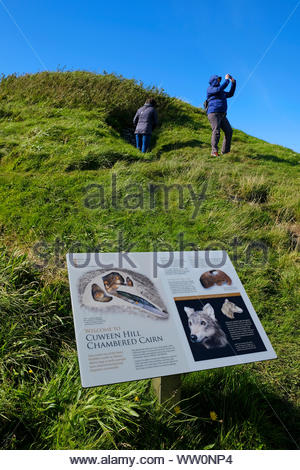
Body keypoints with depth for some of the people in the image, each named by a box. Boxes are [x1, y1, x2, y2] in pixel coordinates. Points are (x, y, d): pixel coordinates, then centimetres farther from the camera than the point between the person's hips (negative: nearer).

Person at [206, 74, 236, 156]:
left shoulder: (221, 92, 29)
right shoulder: (210, 89, 4)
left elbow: (230, 94, 31)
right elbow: (220, 89, -13)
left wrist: (233, 82, 24)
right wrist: (226, 80, -4)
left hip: (222, 115, 8)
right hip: (213, 113, -8)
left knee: (229, 131, -2)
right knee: (216, 131, -22)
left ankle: (225, 151, 0)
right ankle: (214, 152, -27)